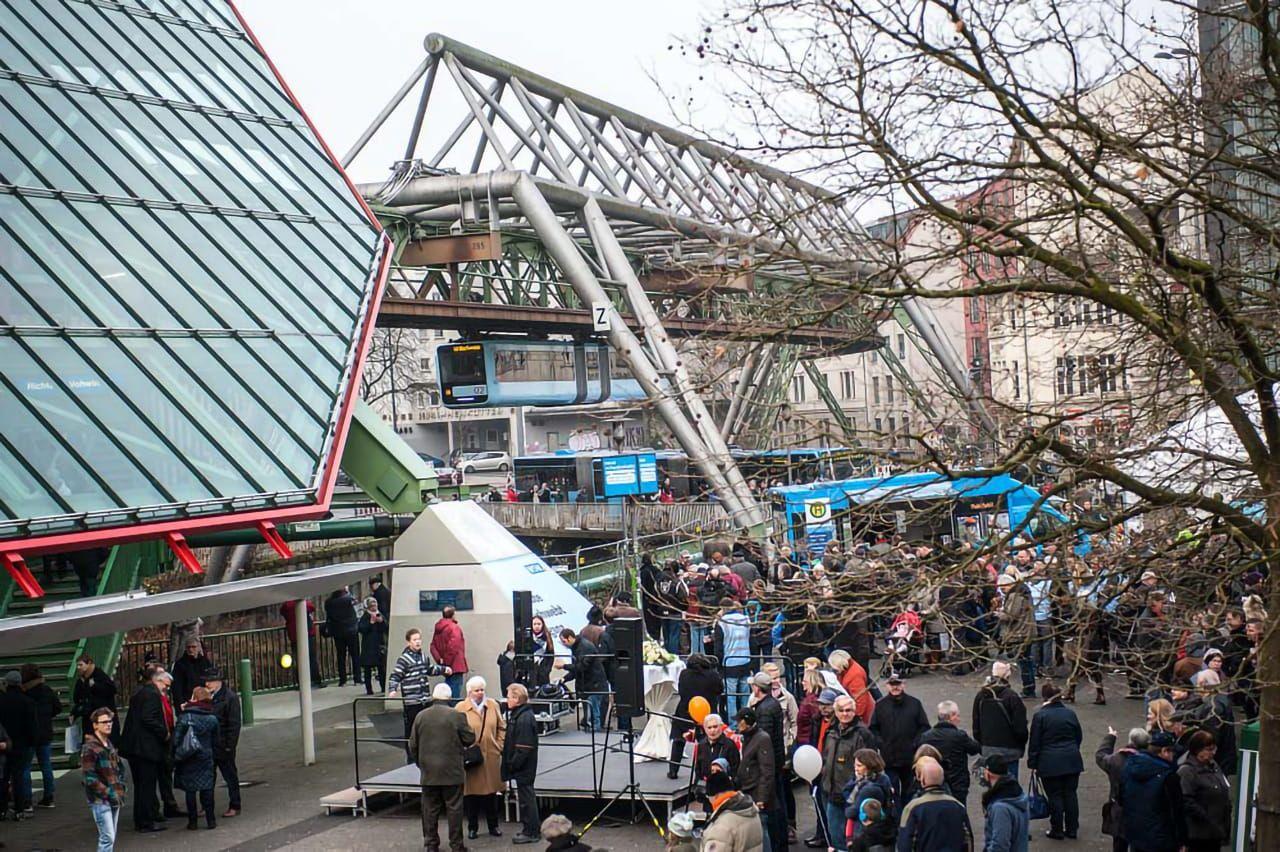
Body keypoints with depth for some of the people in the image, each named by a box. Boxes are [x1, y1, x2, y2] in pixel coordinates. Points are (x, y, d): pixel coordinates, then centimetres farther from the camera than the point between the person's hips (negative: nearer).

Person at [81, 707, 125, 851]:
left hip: (114, 800, 8)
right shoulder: (89, 748, -11)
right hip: (100, 801, -8)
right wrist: (107, 792, -16)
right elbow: (88, 777, -16)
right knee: (107, 838, -13)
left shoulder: (109, 745, 14)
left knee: (110, 838, 11)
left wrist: (120, 788, 12)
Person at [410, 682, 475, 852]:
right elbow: (470, 739, -5)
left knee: (430, 809, 10)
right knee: (454, 808, 5)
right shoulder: (456, 716, -10)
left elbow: (413, 745, 5)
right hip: (452, 771, -3)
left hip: (428, 773, 3)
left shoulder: (421, 716, 0)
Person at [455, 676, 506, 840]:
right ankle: (472, 827, 17)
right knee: (471, 792, 4)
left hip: (491, 756, 3)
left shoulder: (493, 705, 4)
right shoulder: (460, 708, -6)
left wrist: (500, 746, 3)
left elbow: (501, 728, 11)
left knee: (491, 791, 10)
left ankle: (493, 826, 22)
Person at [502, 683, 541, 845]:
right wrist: (510, 763, 16)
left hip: (523, 768, -10)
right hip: (522, 767, 10)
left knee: (526, 798, -1)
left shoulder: (524, 718, -22)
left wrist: (512, 765, -19)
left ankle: (530, 832, 7)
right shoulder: (518, 715, 10)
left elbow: (524, 748, -24)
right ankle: (528, 830, 27)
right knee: (525, 797, 17)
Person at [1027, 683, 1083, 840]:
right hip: (1072, 760, 4)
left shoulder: (1040, 715, -10)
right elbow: (1079, 737, 14)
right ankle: (1072, 829, 17)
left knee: (1055, 796, 3)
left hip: (1050, 762, -4)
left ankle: (1057, 830, 9)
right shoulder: (1070, 713, 4)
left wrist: (1032, 763, 0)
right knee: (1070, 794, 11)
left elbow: (1034, 742, -8)